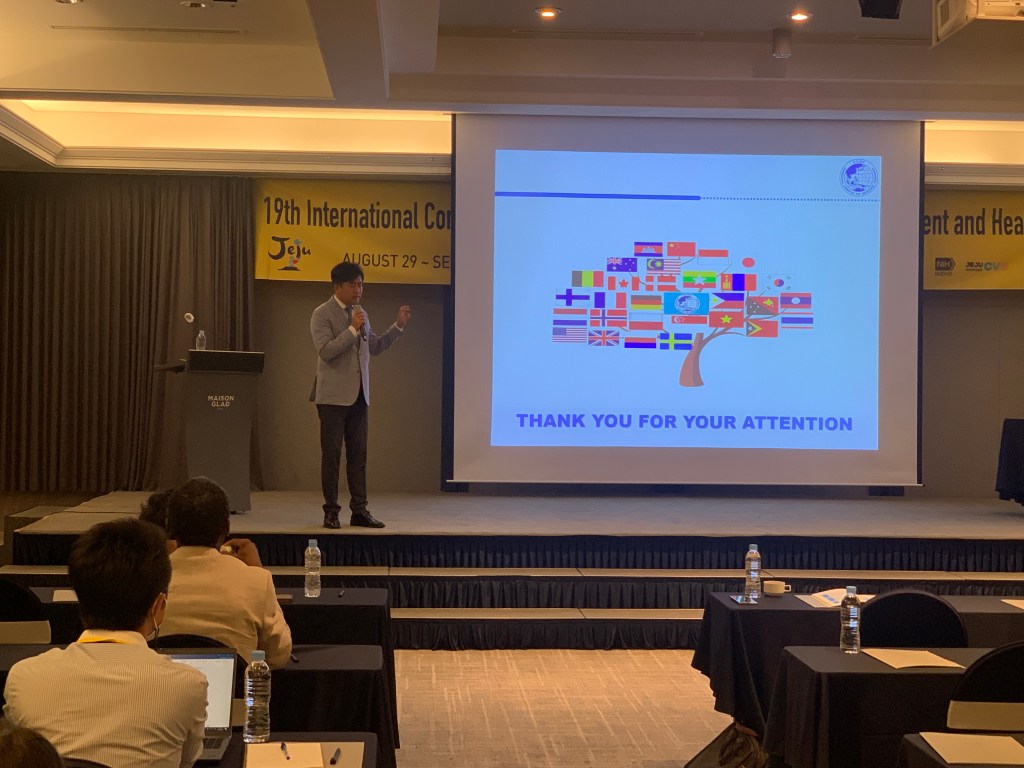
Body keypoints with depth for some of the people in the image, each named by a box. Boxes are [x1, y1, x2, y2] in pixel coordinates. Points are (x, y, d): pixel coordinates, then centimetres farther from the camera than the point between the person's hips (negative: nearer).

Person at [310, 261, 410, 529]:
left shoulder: (361, 314, 14)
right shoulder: (322, 314, -7)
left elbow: (374, 347, 20)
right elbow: (326, 351, -18)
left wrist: (398, 326, 12)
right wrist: (352, 329, -21)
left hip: (358, 395, 6)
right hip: (333, 396, -6)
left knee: (358, 454, 6)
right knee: (331, 454, 0)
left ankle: (359, 510, 10)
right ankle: (331, 512, 7)